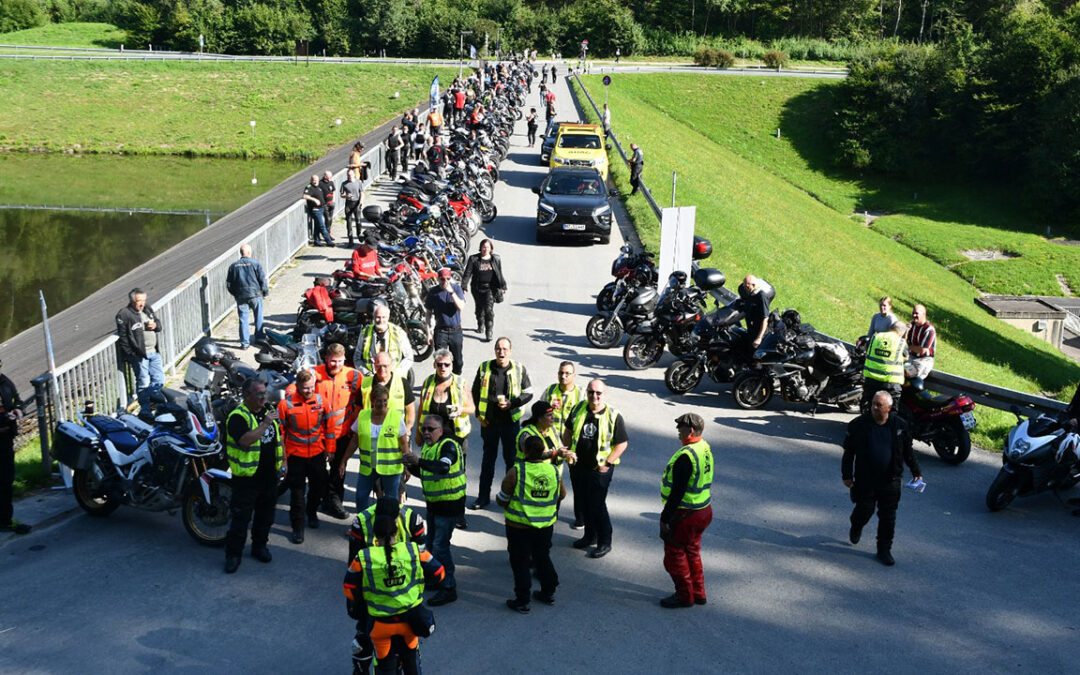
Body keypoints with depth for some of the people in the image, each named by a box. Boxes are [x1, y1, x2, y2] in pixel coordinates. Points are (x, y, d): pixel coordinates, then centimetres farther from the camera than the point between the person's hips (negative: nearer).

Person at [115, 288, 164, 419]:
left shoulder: (148, 309, 12)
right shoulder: (124, 315, -10)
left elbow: (159, 325, 22)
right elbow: (123, 338, -12)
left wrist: (155, 325, -3)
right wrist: (130, 356, -15)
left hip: (153, 352, 7)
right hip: (138, 355, -7)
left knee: (159, 380, 12)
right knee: (143, 383, -1)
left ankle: (152, 399, 34)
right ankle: (145, 411, 10)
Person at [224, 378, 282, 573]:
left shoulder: (269, 410, 8)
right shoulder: (238, 416, -15)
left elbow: (278, 436, 20)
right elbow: (245, 441, -30)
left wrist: (281, 461, 16)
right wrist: (265, 424, -28)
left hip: (269, 475, 7)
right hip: (247, 476, -6)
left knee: (265, 514, 18)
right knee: (241, 517, -1)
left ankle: (260, 546, 34)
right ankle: (233, 554, 9)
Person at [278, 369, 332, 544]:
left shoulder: (321, 400, -4)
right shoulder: (286, 404, -12)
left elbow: (329, 425, 6)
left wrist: (330, 448, 9)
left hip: (317, 452, 3)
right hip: (295, 454, -3)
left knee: (319, 486, 17)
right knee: (297, 491, 2)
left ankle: (312, 512, 43)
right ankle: (297, 526, 10)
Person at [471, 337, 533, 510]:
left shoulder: (519, 369, -4)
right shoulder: (484, 368, -1)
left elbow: (528, 393, 1)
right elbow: (475, 392, 9)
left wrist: (512, 403, -14)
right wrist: (479, 414, 2)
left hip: (510, 421, -1)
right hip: (488, 422, 2)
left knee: (511, 459, 6)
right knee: (488, 458, 12)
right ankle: (483, 496, 22)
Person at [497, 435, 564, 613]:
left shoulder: (516, 472, -19)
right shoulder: (554, 471, -5)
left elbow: (502, 500, -12)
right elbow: (561, 495, 12)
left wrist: (499, 499, 11)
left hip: (519, 526, -4)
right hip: (546, 525, 4)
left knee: (520, 562, 8)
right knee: (543, 558, 22)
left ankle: (522, 601, 13)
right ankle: (548, 593, 34)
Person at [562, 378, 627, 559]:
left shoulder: (613, 416, -12)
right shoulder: (578, 409, 1)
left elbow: (622, 443, -7)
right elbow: (568, 431, 16)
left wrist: (608, 463, -12)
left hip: (599, 468, -5)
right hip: (578, 465, 5)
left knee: (597, 505, -3)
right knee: (583, 502, 17)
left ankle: (604, 542, 13)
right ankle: (590, 536, 36)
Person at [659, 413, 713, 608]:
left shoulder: (685, 456, -26)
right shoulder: (706, 449, 4)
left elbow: (677, 492, -25)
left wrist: (665, 519, -18)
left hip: (685, 515, -9)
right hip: (704, 510, 9)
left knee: (675, 555, 7)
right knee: (692, 552, 22)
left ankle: (685, 596, 17)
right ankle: (698, 593, 32)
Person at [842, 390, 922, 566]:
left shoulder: (899, 426, -2)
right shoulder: (859, 424, -8)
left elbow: (908, 451, 10)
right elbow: (848, 451, -1)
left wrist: (916, 472, 6)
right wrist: (847, 475, -2)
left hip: (890, 480, 1)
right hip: (865, 479, -1)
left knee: (888, 517, 5)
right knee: (864, 510, 9)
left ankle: (884, 549, 19)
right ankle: (856, 527, 44)